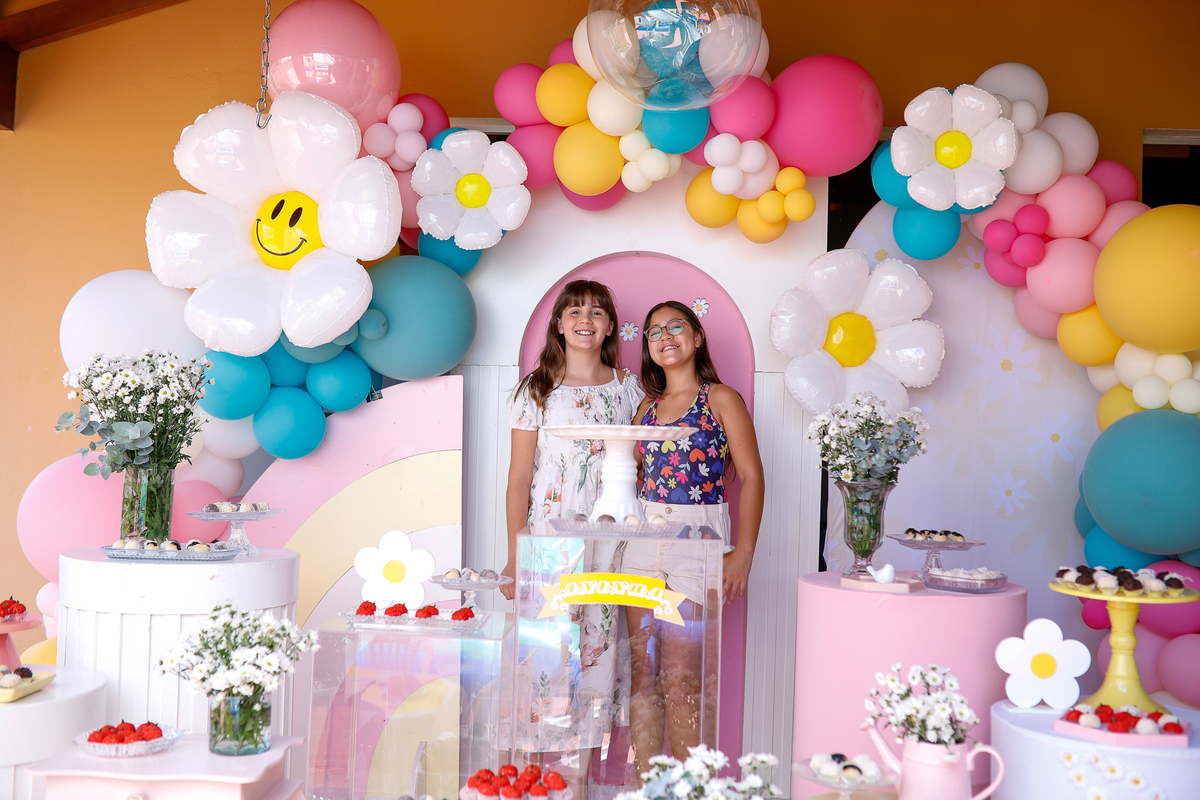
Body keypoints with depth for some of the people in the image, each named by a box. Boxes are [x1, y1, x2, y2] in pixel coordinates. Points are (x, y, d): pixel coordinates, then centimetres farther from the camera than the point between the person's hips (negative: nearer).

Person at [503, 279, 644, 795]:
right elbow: (519, 478, 0)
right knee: (545, 654, -3)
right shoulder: (537, 390, 3)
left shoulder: (628, 388, 10)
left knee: (594, 652, 4)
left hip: (608, 541, 2)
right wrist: (515, 556, -6)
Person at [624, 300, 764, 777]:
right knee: (642, 675, 5)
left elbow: (751, 476, -5)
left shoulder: (720, 398, 1)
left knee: (681, 681, -6)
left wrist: (743, 553, -13)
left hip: (699, 540, -5)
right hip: (643, 539, 5)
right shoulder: (647, 407, 16)